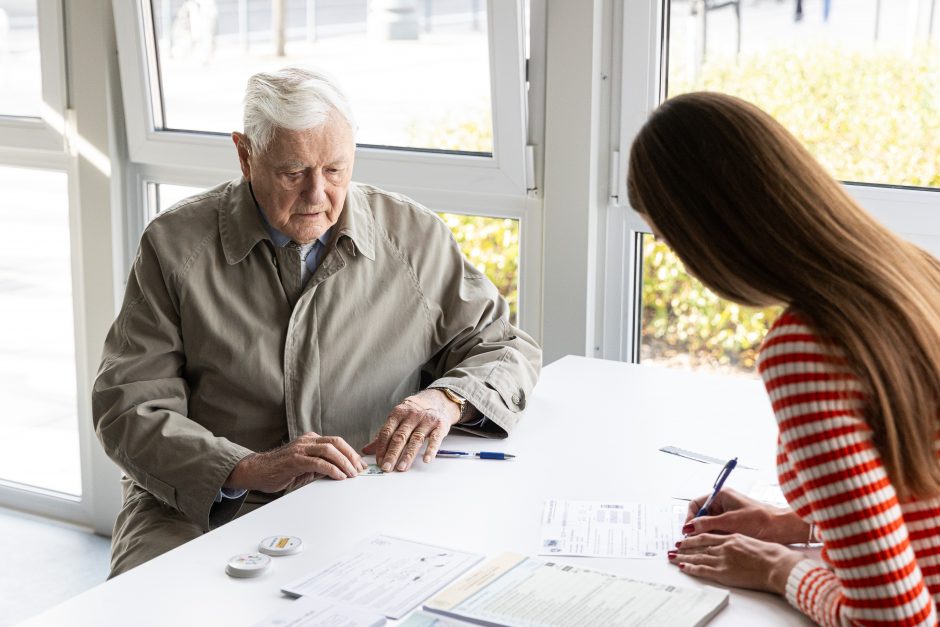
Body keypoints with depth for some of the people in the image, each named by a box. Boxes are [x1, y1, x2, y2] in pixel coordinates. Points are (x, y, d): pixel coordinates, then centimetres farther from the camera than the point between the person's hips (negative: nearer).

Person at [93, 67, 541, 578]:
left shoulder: (416, 238, 4)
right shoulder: (174, 245, -1)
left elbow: (505, 348, 14)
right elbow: (130, 409, -6)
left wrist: (447, 399, -10)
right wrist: (250, 470, -23)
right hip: (202, 507, -1)